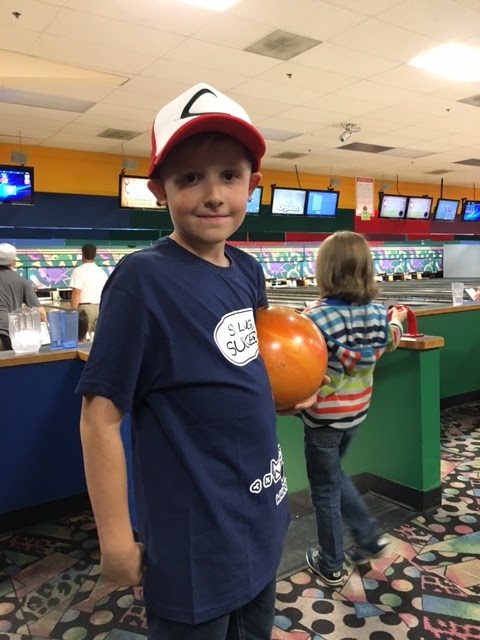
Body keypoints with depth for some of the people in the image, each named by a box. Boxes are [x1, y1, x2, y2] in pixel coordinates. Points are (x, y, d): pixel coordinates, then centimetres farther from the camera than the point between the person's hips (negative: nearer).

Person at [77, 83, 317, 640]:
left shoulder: (247, 270, -2)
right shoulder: (142, 278, -22)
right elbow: (100, 416, -20)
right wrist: (117, 542, -15)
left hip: (262, 513, 7)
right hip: (194, 541, -7)